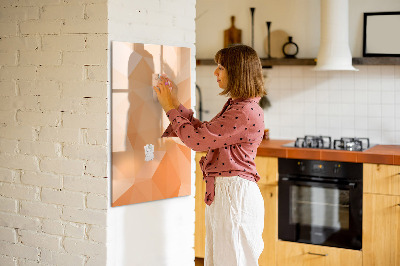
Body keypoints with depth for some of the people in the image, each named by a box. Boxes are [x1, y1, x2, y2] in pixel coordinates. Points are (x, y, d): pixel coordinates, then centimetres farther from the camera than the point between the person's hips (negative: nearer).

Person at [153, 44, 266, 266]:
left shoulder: (246, 112, -20)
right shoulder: (235, 106, 13)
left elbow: (197, 140, -19)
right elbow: (204, 131, 19)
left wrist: (170, 108, -7)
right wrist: (176, 105, 16)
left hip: (235, 193, -10)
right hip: (221, 192, 10)